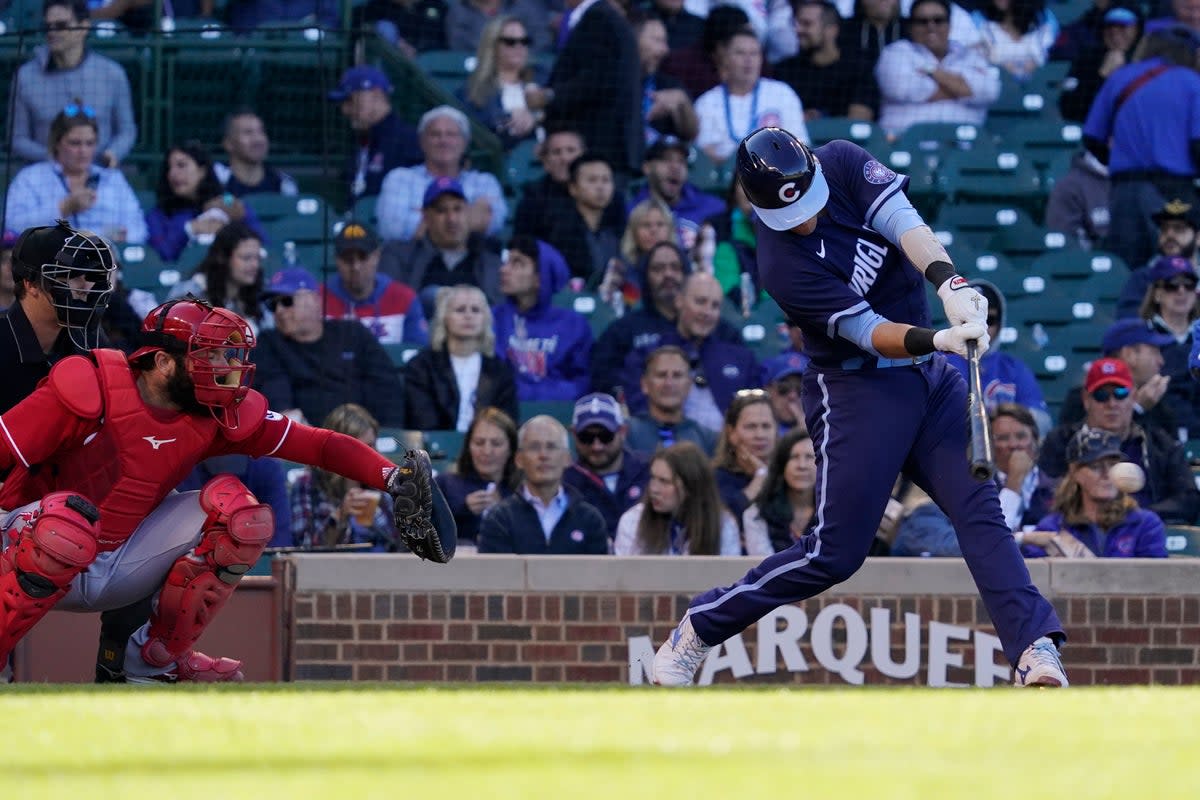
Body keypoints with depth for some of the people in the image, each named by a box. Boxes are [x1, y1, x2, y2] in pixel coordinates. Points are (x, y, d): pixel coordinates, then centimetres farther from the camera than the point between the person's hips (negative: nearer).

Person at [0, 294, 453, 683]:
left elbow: (318, 445, -5)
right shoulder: (89, 390, -19)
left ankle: (159, 658, 4)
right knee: (69, 520, -40)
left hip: (122, 566, 6)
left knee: (238, 512, -9)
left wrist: (393, 479, -20)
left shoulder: (219, 417, -4)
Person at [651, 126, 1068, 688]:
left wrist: (947, 282, -37)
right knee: (836, 552, -6)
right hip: (855, 389, -5)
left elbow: (903, 223, -19)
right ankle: (695, 631, 9)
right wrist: (936, 340, -41)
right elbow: (869, 332, -23)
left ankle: (1033, 648, -20)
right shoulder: (783, 265, -20)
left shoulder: (843, 163, -5)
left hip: (929, 376, 5)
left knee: (979, 505, -11)